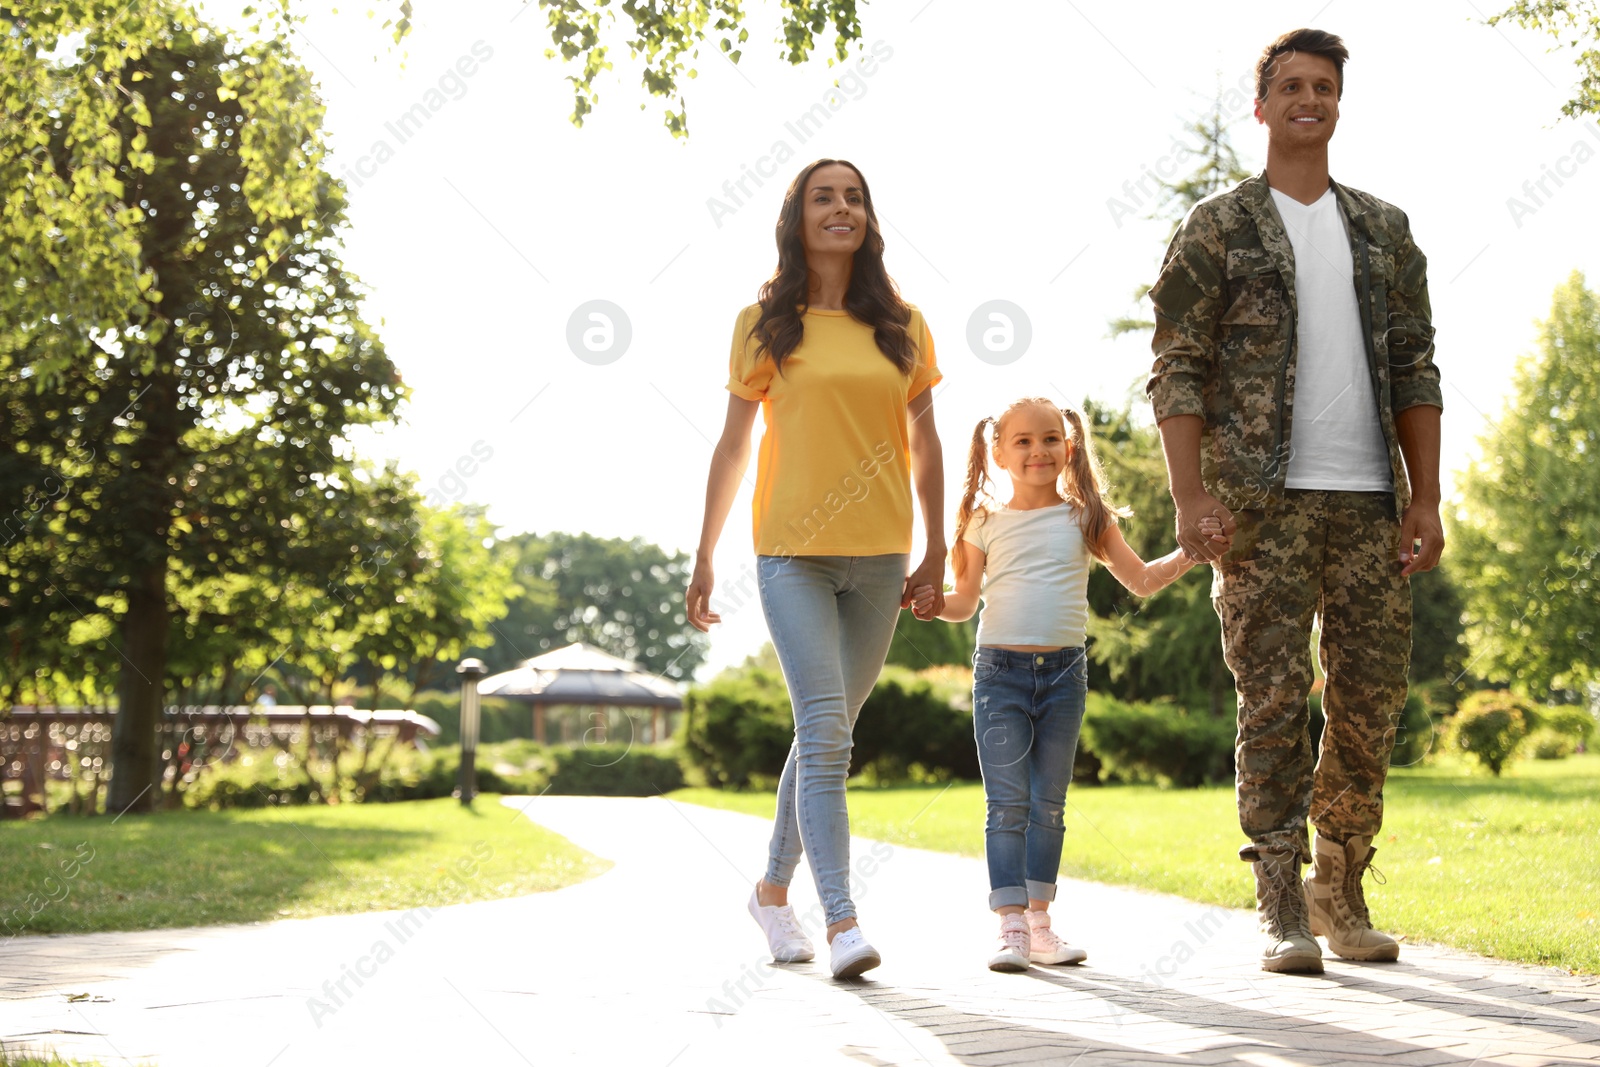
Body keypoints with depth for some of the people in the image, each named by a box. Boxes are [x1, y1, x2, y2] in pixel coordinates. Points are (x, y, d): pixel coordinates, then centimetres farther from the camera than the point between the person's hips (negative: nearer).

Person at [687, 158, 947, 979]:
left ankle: (774, 888, 29)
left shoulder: (902, 326, 9)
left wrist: (936, 552, 11)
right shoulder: (765, 325, 4)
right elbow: (733, 445, 7)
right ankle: (842, 922, -15)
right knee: (825, 729, -14)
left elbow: (924, 445, 14)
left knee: (827, 733, 11)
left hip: (878, 557, 3)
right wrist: (704, 555, 5)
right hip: (792, 554, -3)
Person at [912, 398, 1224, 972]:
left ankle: (1039, 922, 16)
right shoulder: (986, 523, 4)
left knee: (1049, 805, 8)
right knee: (1007, 805, -5)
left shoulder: (1085, 519, 6)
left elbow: (1142, 581, 10)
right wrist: (934, 604, -10)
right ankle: (1011, 926, -4)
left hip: (1064, 672, 1)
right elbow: (966, 601, 10)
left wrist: (1190, 551, -3)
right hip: (1000, 671, -1)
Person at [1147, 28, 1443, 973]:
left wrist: (1426, 496, 4)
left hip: (1368, 501, 4)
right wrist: (1191, 496, -13)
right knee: (1274, 701, -5)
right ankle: (1284, 914, 0)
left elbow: (1415, 371, 14)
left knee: (1372, 700, 4)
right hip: (1263, 501, -4)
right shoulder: (1217, 229, 5)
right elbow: (1177, 371, -1)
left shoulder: (1384, 230, 16)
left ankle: (1342, 896, 18)